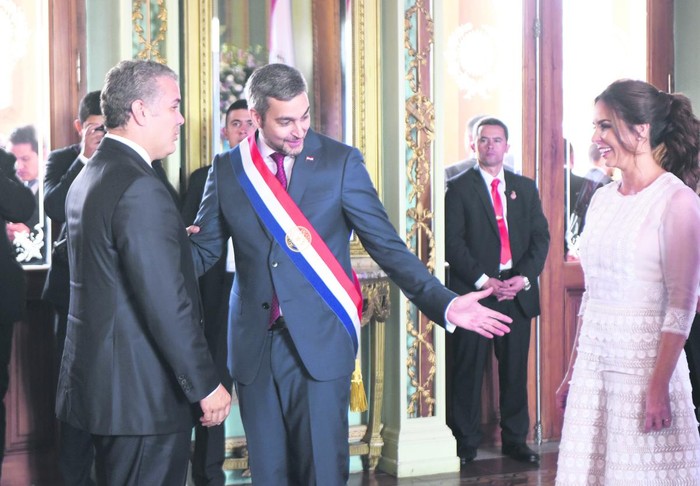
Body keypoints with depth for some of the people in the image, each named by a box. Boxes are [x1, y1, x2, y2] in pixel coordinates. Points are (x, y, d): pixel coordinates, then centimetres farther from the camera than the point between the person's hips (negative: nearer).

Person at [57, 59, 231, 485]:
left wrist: (177, 240, 20)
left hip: (103, 380, 10)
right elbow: (167, 303, -23)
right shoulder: (140, 188, -20)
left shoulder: (89, 176, 11)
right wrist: (206, 384, -16)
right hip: (143, 392, -10)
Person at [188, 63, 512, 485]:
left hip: (320, 343, -2)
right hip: (254, 346, 2)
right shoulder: (227, 169, 4)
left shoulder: (341, 162, -3)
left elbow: (386, 244, -4)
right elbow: (203, 251, 7)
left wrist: (443, 303, -14)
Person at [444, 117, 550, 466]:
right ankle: (466, 443, 7)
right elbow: (453, 242, -5)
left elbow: (541, 237, 10)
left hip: (518, 291, 3)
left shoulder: (525, 188, 14)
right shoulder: (459, 188, 2)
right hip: (474, 291, -3)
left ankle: (515, 440, 17)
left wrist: (524, 277, -6)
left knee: (516, 368, 7)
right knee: (468, 370, 0)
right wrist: (484, 281, -13)